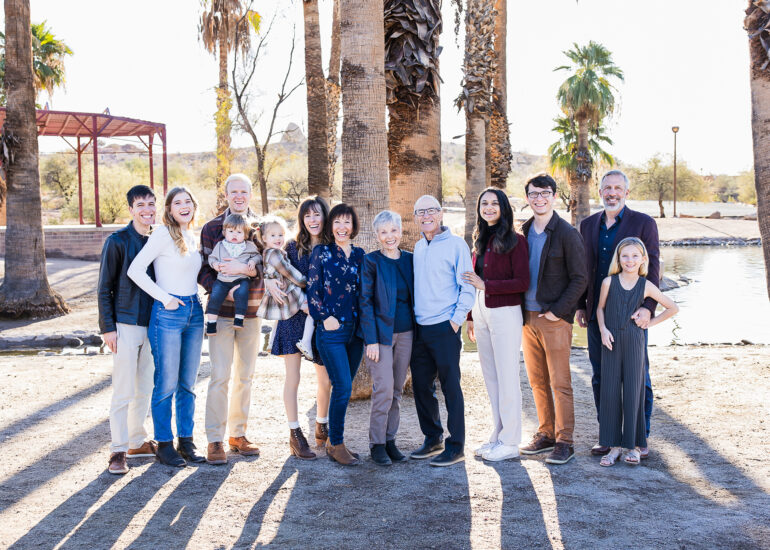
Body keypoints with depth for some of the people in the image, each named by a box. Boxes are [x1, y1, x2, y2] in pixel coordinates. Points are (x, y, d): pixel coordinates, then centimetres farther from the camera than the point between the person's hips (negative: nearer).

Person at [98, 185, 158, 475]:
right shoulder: (118, 241, -7)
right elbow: (104, 288, -6)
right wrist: (107, 327, -11)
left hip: (152, 324, 6)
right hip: (125, 324, -5)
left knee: (145, 388, 13)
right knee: (123, 391, -4)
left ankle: (137, 441, 25)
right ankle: (118, 450, 3)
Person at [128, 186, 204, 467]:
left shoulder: (192, 237, 13)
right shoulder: (163, 233, -9)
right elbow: (135, 270, -16)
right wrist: (165, 298, -14)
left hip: (194, 311, 7)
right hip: (168, 314, -7)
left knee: (188, 383, 11)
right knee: (167, 383, -1)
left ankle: (186, 441, 20)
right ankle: (164, 444, 9)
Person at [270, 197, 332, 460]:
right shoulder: (293, 247, 2)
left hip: (322, 320, 1)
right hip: (293, 319, -1)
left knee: (325, 380, 7)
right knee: (292, 378, -1)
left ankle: (322, 428, 28)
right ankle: (295, 436, 8)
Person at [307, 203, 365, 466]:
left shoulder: (359, 255, 12)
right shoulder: (321, 252, 0)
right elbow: (312, 289, -2)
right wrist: (325, 317, -9)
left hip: (355, 329, 5)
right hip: (331, 330, -5)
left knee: (344, 387, 8)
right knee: (343, 386, -11)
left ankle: (333, 441, 20)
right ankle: (337, 444, 2)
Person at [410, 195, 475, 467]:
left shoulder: (456, 245, -5)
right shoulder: (418, 248, 14)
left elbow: (467, 287, -6)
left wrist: (457, 319, -12)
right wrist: (411, 317, 14)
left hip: (444, 328, -6)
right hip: (419, 329, 7)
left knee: (451, 387, -1)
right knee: (421, 386, 11)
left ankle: (456, 446, 6)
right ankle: (432, 439, 25)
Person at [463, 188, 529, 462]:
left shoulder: (514, 241, -8)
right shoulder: (480, 241, 13)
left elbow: (522, 282, -13)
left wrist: (485, 285, -16)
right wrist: (471, 317, 16)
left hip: (504, 313, -7)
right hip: (481, 313, 7)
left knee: (507, 378, -2)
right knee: (490, 378, 12)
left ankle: (509, 442, 5)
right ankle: (497, 436, 21)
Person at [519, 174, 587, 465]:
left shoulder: (566, 233, -8)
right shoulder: (524, 232, 11)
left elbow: (580, 278, -9)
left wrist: (557, 311, -14)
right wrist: (520, 311, 8)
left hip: (554, 320, -6)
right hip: (528, 318, 6)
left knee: (560, 383, -1)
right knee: (537, 381, 12)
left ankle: (564, 441, 8)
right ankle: (546, 434, 24)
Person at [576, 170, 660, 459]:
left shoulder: (644, 223, -2)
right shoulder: (588, 225, 11)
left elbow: (653, 268, -7)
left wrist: (648, 307, -17)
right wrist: (580, 305, 11)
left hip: (632, 314, -4)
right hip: (597, 314, 4)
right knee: (601, 377, 8)